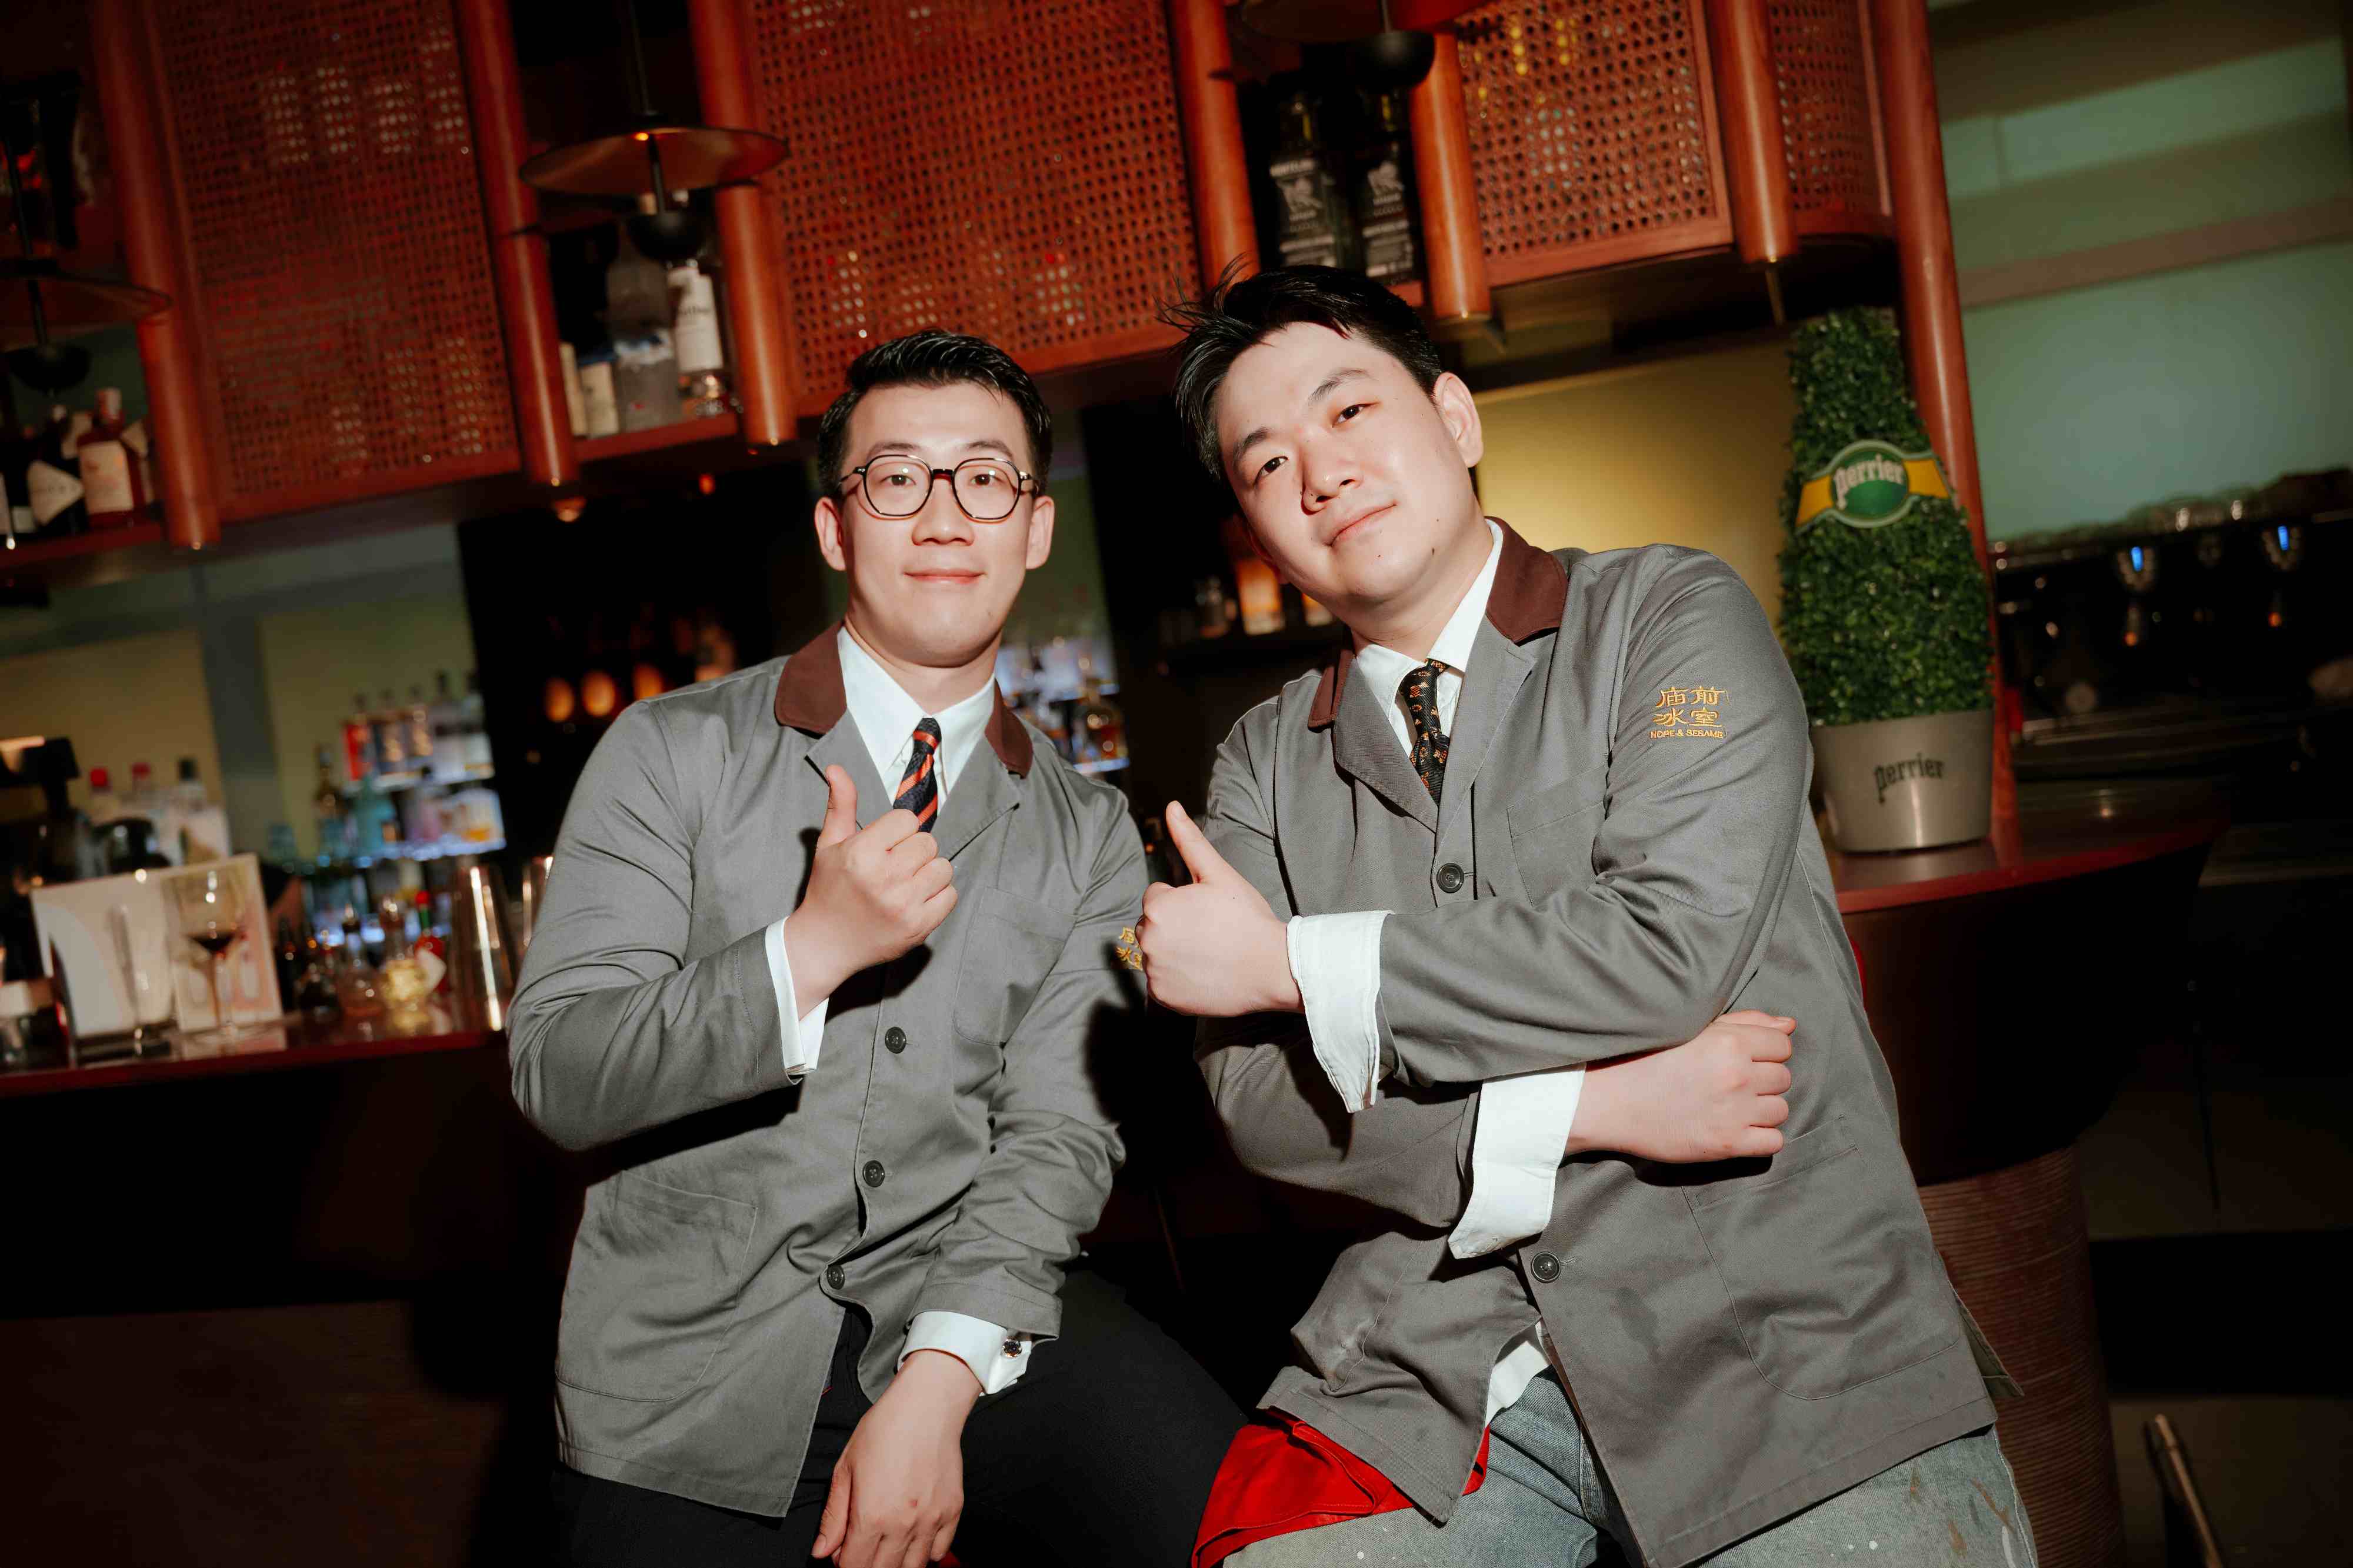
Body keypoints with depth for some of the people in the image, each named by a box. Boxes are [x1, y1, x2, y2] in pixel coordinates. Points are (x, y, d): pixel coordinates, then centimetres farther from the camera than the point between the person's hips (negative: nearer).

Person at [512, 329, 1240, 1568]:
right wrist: (813, 952, -20)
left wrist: (938, 1385, -17)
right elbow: (555, 1074, -7)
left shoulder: (1087, 834, 7)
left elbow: (1055, 1134, -3)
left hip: (961, 1321, 1)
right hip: (692, 1379, 0)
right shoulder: (673, 754, 1)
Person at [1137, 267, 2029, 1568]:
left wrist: (1294, 962, -7)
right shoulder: (1266, 762, 12)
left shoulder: (1672, 618, 3)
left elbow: (1672, 946, -12)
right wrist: (1590, 1109, -12)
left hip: (1773, 1322, -2)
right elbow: (1251, 1093, 0)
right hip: (1441, 1356, 2)